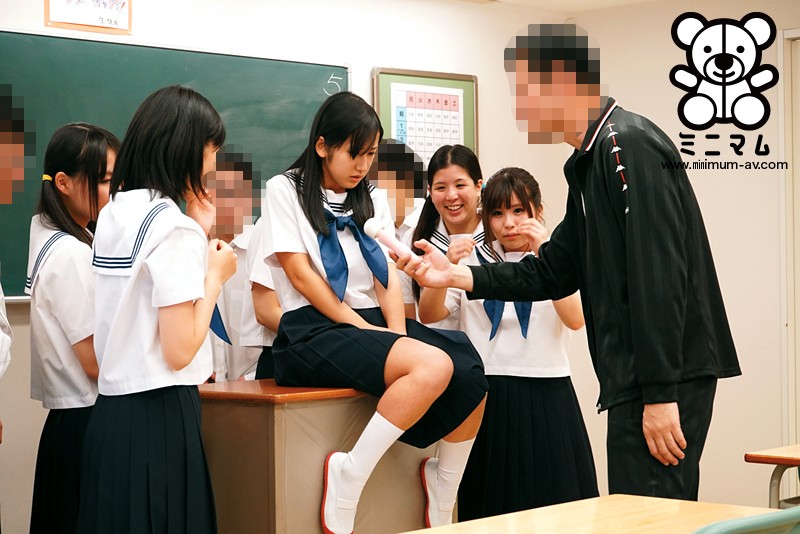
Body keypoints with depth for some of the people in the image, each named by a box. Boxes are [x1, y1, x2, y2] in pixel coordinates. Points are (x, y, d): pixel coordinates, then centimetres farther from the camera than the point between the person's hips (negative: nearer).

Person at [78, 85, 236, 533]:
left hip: (112, 411, 8)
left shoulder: (115, 212, 10)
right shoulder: (174, 226, -15)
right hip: (159, 417, -8)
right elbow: (179, 351, -17)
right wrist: (216, 275, -5)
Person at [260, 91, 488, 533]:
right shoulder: (286, 190, 2)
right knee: (434, 366, -32)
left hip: (372, 323, 6)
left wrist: (397, 331, -9)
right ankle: (347, 478, -22)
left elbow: (389, 278, 10)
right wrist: (361, 327, -14)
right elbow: (299, 273, -7)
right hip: (315, 329, -6)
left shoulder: (372, 200, 19)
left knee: (470, 381, -18)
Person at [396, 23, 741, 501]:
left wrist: (660, 394, -23)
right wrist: (458, 277, 13)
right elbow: (554, 272, 21)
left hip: (667, 376, -10)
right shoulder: (591, 162, 20)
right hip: (636, 377, 10)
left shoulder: (630, 145, -13)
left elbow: (660, 277, -20)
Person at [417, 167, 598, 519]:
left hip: (545, 398, -1)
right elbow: (429, 313, -5)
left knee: (548, 503, -1)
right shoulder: (473, 261, 9)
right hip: (486, 396, 1)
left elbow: (575, 319, -13)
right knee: (490, 509, 4)